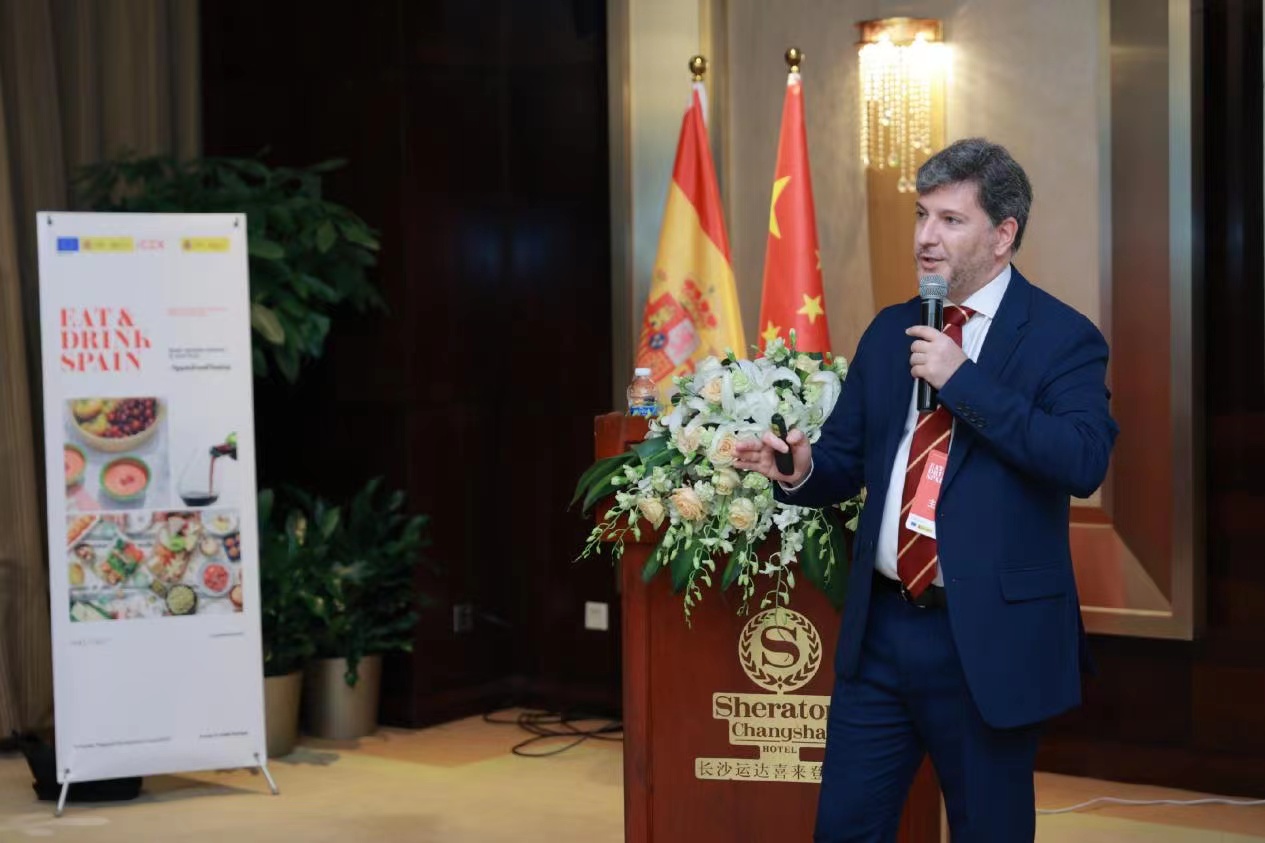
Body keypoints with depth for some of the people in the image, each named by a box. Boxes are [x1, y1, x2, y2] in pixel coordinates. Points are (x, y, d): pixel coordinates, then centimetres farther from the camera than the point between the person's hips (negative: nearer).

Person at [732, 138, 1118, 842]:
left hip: (991, 636, -5)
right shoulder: (890, 331, 11)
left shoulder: (1063, 337, -7)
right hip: (881, 627, 5)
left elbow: (1085, 461, -22)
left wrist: (963, 380, -22)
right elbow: (847, 457, 14)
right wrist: (802, 470, -10)